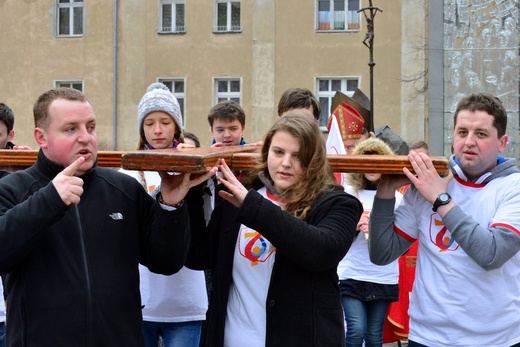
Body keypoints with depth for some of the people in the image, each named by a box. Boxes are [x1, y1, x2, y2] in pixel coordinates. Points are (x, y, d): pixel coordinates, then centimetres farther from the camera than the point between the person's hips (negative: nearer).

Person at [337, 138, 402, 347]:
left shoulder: (395, 197, 4)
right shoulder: (347, 194, 1)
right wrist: (353, 225, -18)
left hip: (384, 277, 1)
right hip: (351, 275, -1)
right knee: (356, 330, -13)